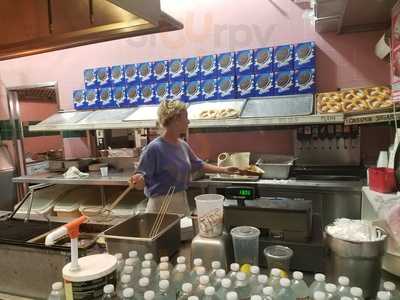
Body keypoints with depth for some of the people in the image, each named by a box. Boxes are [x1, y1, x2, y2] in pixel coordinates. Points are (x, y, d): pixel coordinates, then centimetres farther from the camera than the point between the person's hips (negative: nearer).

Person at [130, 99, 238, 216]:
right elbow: (142, 180, -18)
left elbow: (199, 165, 18)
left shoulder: (183, 145, 3)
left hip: (182, 202, 7)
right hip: (161, 206, -7)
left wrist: (223, 170, 18)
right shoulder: (154, 148, -19)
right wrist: (137, 180, -39)